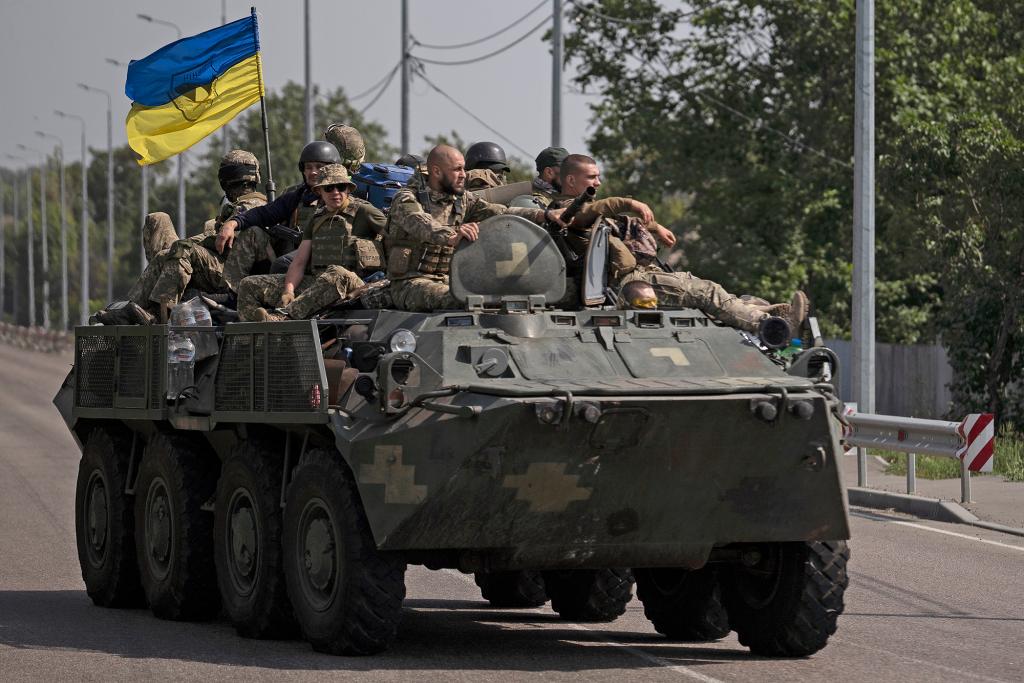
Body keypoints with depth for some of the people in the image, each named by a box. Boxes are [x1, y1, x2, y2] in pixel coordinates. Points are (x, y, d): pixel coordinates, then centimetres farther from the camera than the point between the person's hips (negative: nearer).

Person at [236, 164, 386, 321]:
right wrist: (288, 291, -7)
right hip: (313, 282, 6)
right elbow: (299, 262, 13)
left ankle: (283, 316, -50)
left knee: (337, 274, -43)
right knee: (250, 285, -3)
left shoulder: (363, 214, 4)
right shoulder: (316, 221, 20)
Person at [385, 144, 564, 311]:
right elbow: (423, 226, -29)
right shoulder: (407, 199, -6)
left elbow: (503, 214, 3)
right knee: (458, 300, -37)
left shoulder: (463, 200, 13)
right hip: (411, 283, -6)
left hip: (448, 280, 6)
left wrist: (545, 214, -11)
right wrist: (451, 237, -50)